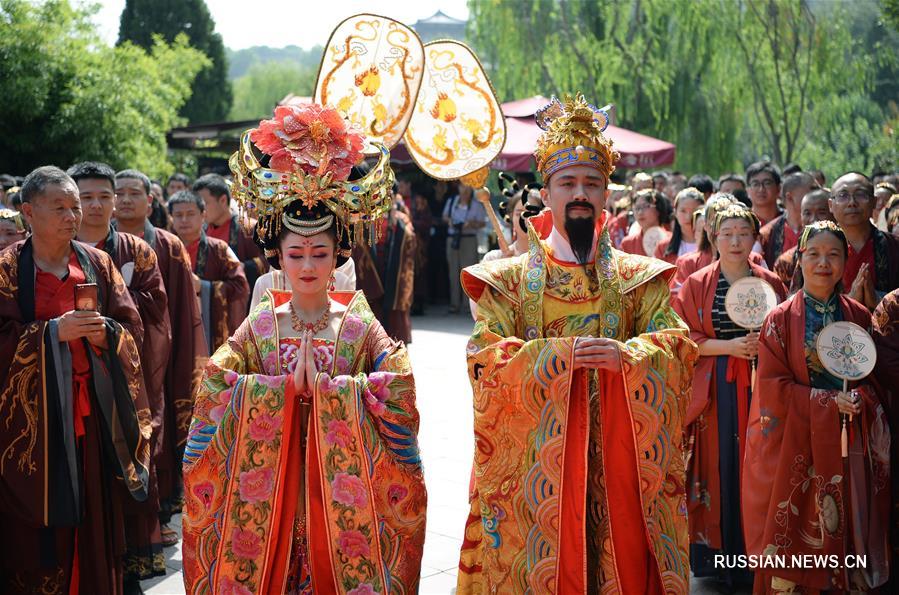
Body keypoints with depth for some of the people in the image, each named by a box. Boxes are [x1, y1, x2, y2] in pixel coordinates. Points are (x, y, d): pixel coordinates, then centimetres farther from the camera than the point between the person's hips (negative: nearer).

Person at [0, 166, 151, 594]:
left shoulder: (97, 264, 9)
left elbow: (133, 328, 8)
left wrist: (105, 333, -13)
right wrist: (54, 331, -18)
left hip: (91, 410, 3)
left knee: (92, 513, 6)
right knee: (37, 523, -2)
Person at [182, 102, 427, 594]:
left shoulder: (360, 326, 1)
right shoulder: (260, 326, 4)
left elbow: (400, 383, -12)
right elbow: (213, 384, -8)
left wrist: (328, 386, -17)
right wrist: (288, 386, -14)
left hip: (343, 477, -1)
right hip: (269, 478, 1)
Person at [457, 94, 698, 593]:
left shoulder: (637, 277, 9)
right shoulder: (509, 279, 4)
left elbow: (679, 347, -1)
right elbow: (484, 359, -6)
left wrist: (627, 354, -21)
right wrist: (558, 353, -19)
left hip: (617, 457, 2)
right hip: (535, 455, -1)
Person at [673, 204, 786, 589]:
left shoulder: (771, 284, 8)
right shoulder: (697, 285, 3)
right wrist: (729, 346, -13)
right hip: (715, 390, -1)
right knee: (721, 468, -2)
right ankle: (718, 554, 10)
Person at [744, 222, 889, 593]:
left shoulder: (859, 317, 6)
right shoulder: (781, 319, -3)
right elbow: (772, 388, -7)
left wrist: (858, 399, -11)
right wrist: (829, 401, -14)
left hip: (848, 446, 2)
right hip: (794, 445, -2)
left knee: (844, 530, 4)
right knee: (793, 537, 0)